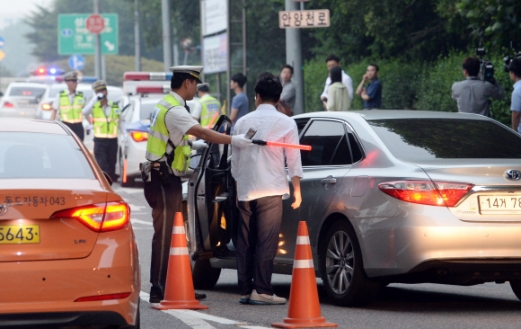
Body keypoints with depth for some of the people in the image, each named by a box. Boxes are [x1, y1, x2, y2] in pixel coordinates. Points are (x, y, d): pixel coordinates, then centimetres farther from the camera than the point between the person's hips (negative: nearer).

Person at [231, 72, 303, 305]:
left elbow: (235, 159, 15)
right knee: (266, 242, -7)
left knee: (245, 242, 8)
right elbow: (293, 159, -3)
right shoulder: (285, 123, -1)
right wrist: (297, 189, 5)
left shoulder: (243, 122, 11)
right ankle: (261, 291, -13)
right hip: (271, 190, -4)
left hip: (245, 190, 4)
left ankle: (245, 290, 8)